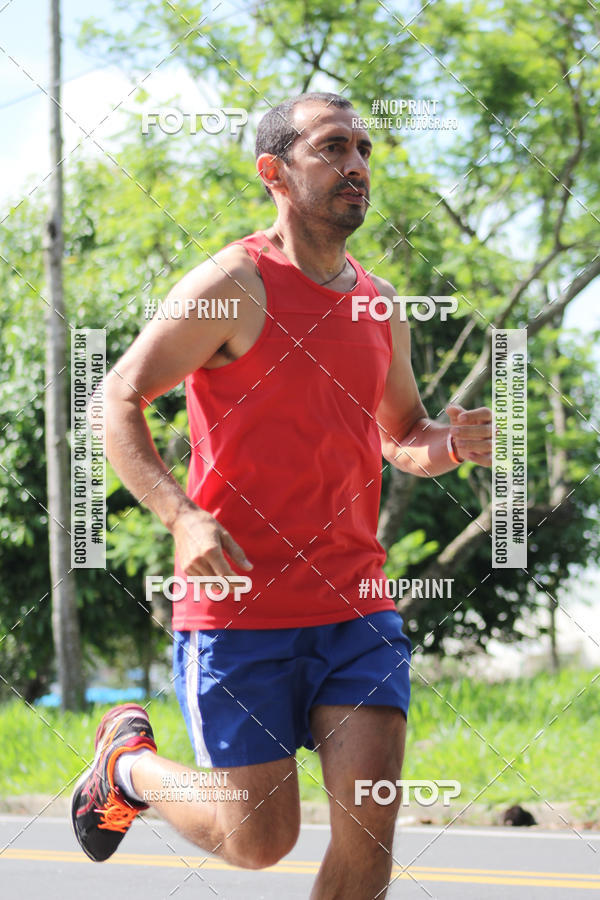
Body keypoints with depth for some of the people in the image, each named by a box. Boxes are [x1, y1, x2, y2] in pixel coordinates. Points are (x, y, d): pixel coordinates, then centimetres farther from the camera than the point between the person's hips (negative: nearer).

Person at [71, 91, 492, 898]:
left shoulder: (380, 306, 12)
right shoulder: (233, 287, -8)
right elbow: (119, 401, -8)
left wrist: (450, 445, 1)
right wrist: (182, 516, -23)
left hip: (356, 608, 5)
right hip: (238, 607, -5)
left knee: (370, 821, -10)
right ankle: (128, 756, 30)